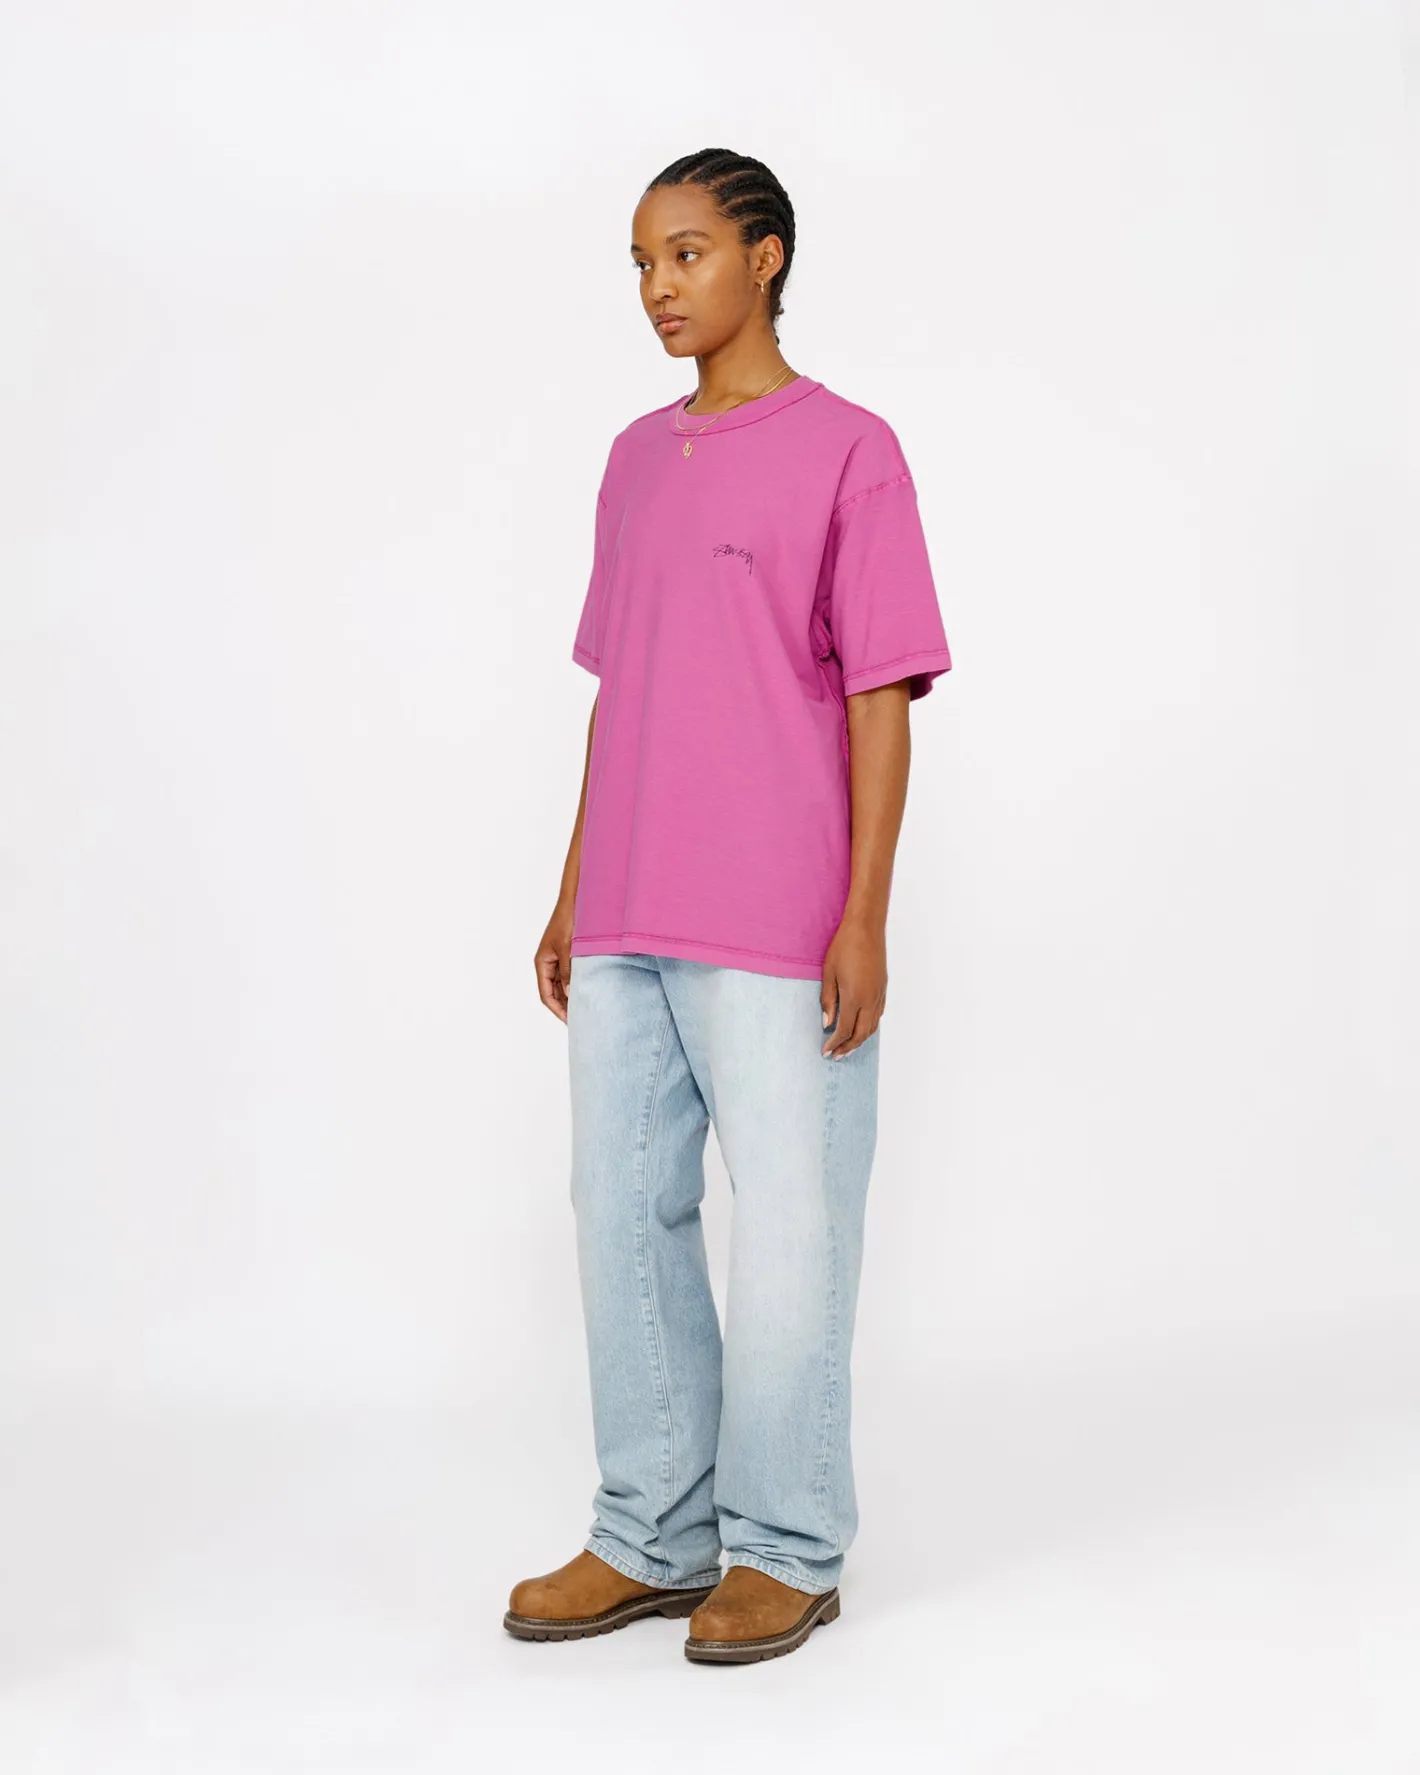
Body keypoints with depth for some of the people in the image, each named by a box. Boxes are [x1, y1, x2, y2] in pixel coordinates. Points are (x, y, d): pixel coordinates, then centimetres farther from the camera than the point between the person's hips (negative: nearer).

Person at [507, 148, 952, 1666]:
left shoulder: (849, 453, -3)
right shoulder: (636, 458, 16)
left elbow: (881, 696, -7)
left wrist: (864, 919, -12)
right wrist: (574, 891, 16)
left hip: (775, 936, -6)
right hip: (624, 929, 7)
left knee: (787, 1233, 0)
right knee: (623, 1217, 9)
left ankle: (786, 1551, 15)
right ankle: (652, 1537, 22)